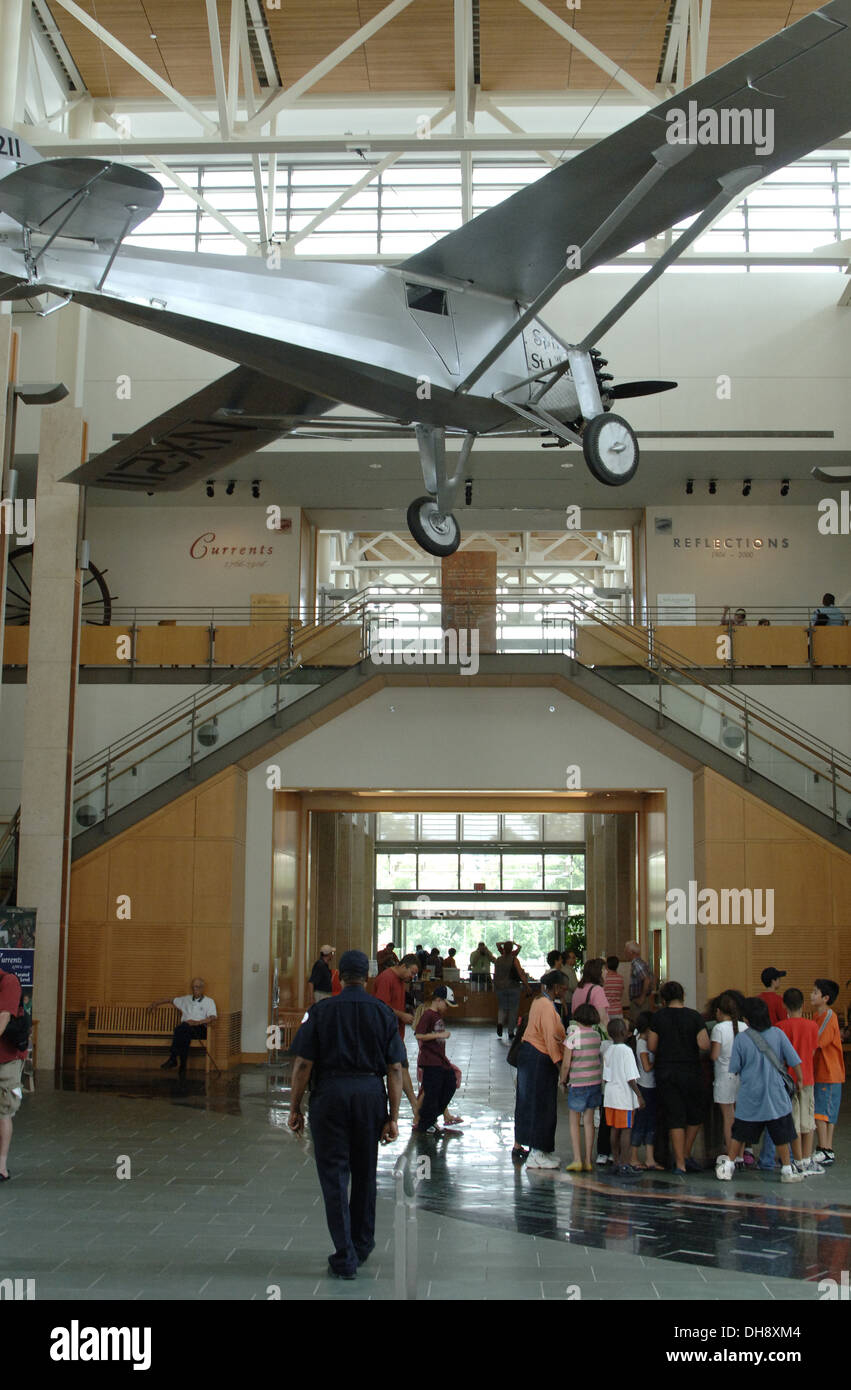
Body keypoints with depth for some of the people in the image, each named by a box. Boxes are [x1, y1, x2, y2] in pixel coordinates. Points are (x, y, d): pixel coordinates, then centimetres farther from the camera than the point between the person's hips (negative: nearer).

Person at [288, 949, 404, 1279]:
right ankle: (362, 1245, 31)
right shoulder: (383, 1012, 3)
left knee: (334, 1175, 3)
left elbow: (303, 1063, -5)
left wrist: (295, 1107, 4)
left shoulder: (321, 1011, -2)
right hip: (370, 1094, 2)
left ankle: (345, 1257, 1)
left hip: (329, 1093, -2)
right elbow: (395, 1069, -1)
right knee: (365, 1174, 17)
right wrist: (393, 1117, 2)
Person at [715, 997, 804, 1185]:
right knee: (781, 1135, 10)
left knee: (739, 1134, 11)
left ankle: (727, 1165, 15)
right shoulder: (777, 1034, -6)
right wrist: (799, 1080, 14)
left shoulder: (740, 1039, -8)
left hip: (748, 1098, 0)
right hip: (775, 1095, 0)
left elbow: (734, 1069, -2)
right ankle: (787, 1170, 16)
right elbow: (794, 1062, -3)